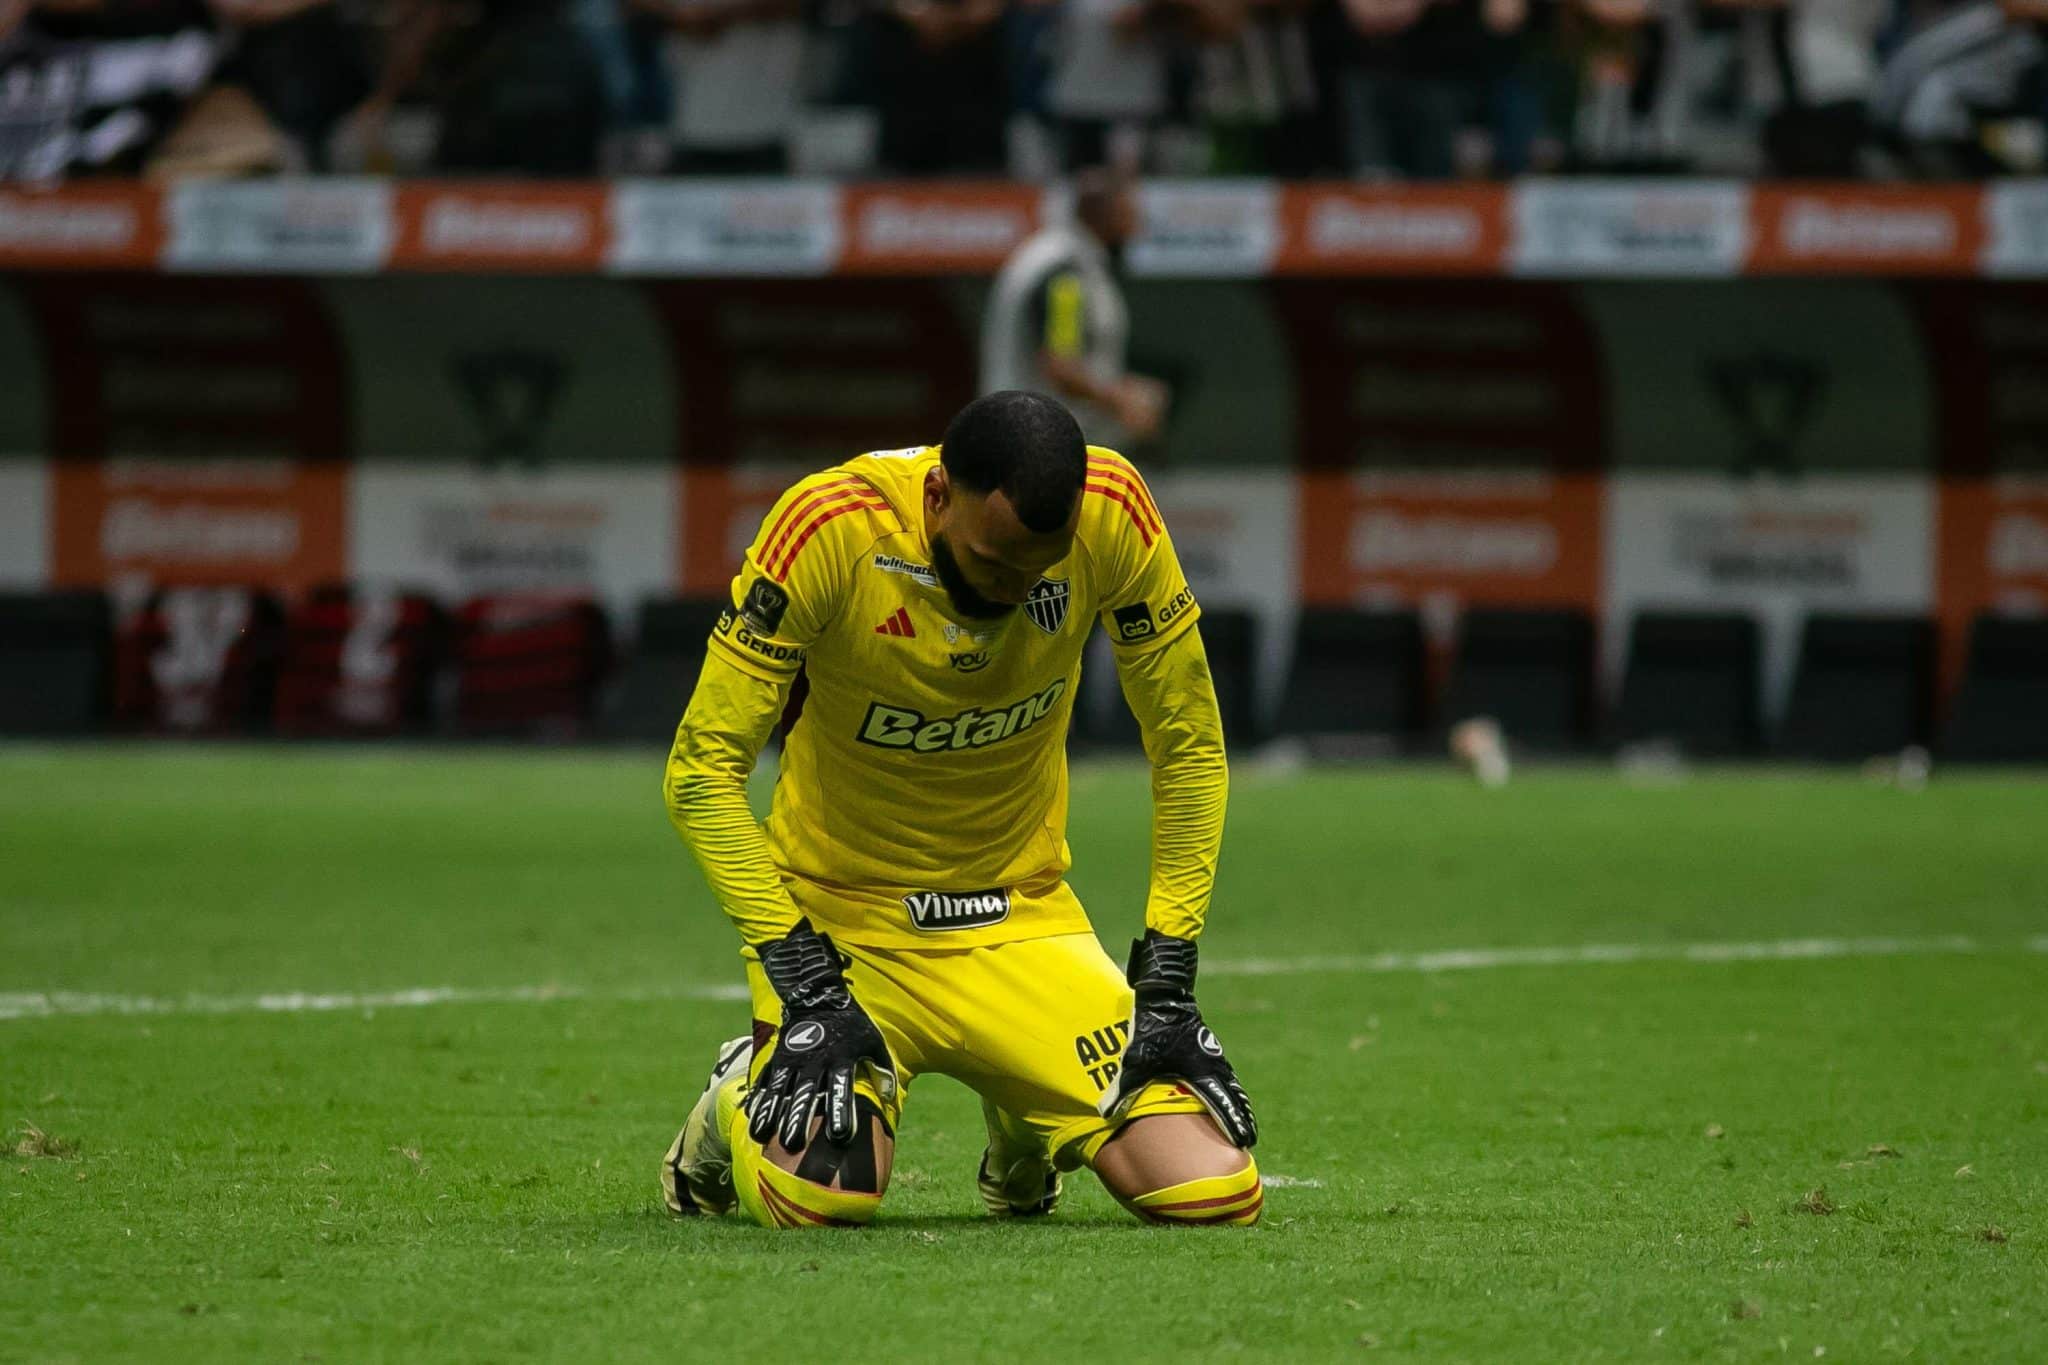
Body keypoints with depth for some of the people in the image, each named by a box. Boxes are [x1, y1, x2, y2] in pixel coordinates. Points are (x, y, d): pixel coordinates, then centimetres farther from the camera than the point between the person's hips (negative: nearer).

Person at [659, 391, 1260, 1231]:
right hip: (844, 918, -3)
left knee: (1215, 1193, -13)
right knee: (822, 1192, -28)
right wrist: (804, 983, -22)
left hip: (1024, 915, 3)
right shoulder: (832, 529, -23)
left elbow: (1188, 748, -2)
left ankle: (1027, 1126, 22)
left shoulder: (1110, 514, -15)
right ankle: (738, 1110, 11)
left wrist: (1167, 980, -6)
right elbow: (703, 770, -17)